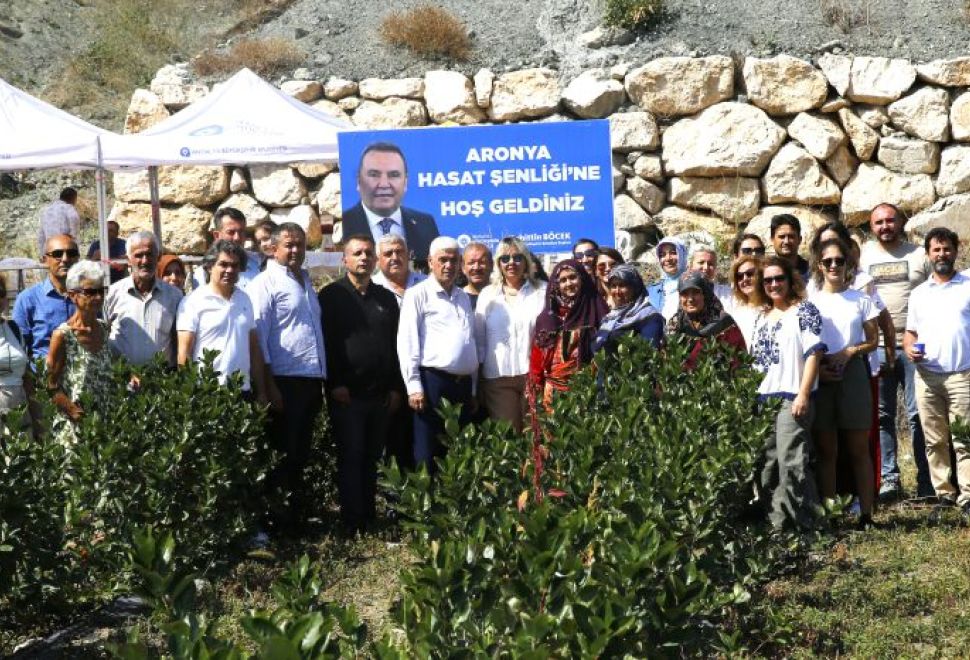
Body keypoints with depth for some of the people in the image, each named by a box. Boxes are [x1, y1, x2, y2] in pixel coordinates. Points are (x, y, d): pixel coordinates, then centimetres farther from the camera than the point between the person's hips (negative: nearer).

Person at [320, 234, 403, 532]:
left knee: (371, 459, 9)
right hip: (347, 393, -4)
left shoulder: (386, 298, 15)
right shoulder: (332, 295, 1)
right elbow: (326, 341, -5)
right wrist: (335, 384, -12)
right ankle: (353, 523, -1)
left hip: (381, 394, 4)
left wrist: (396, 387, 9)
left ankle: (370, 516, 15)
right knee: (350, 458, -3)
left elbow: (396, 343, 16)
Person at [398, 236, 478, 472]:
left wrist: (473, 389, 17)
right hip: (433, 381, -6)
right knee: (428, 455, -4)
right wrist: (414, 386, -13)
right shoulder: (418, 294, -1)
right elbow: (407, 343, -7)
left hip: (463, 383, 6)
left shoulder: (464, 297, 18)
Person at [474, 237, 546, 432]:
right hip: (497, 377, 1)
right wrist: (477, 376, 9)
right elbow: (479, 338, 12)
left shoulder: (542, 291, 6)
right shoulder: (487, 294, 11)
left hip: (534, 374, -1)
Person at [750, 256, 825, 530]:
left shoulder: (804, 311, -1)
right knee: (767, 463, 8)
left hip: (792, 398, -7)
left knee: (791, 461, -12)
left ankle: (801, 522, -5)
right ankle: (776, 521, 14)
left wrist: (803, 394, -16)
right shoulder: (761, 317, 19)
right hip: (763, 399, 7)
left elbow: (814, 353, -9)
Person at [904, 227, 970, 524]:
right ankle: (944, 495, 11)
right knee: (935, 441, 5)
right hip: (926, 376, 4)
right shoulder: (919, 293, 14)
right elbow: (911, 330, 18)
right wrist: (909, 347, -4)